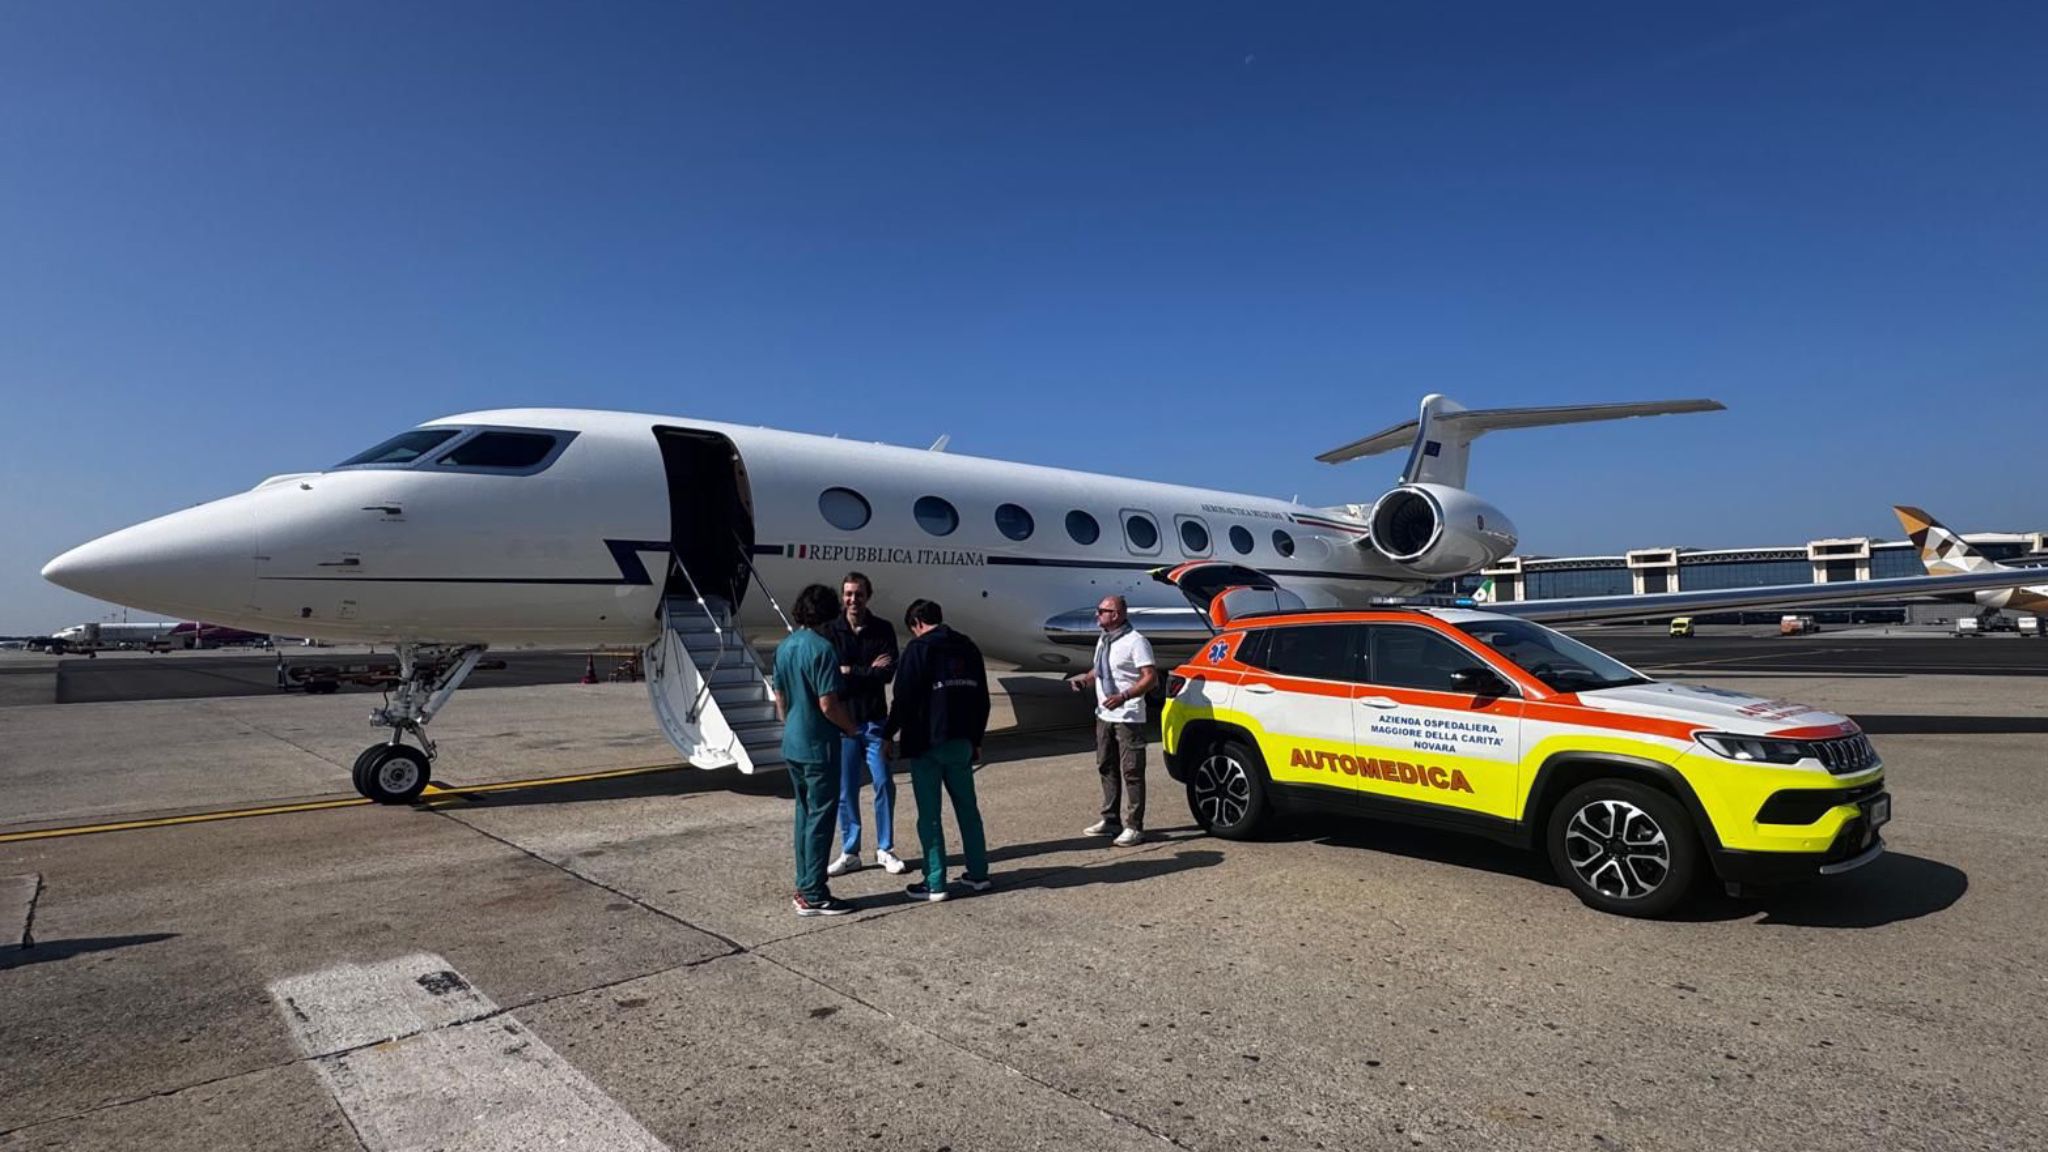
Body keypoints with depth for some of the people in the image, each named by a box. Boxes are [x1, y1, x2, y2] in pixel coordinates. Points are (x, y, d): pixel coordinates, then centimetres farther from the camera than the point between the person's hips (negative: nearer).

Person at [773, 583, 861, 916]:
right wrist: (850, 726, -4)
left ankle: (804, 888, 24)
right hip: (818, 746, -8)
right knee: (820, 817, 0)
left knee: (805, 813, 17)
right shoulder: (822, 649, -19)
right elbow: (828, 705, -21)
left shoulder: (784, 647, 6)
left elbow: (780, 699, 14)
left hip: (792, 745, 8)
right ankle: (813, 896, 6)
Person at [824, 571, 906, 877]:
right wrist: (869, 671, -12)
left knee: (884, 785, 3)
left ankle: (885, 850, 18)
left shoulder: (883, 630, -1)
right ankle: (849, 853, 21)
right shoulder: (831, 631, -2)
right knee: (845, 791, 7)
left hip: (875, 720, 0)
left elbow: (887, 673, -12)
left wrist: (850, 671, -16)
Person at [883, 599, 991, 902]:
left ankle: (935, 883, 4)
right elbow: (982, 698, 14)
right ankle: (978, 874, 19)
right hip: (962, 743, 6)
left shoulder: (918, 648, -8)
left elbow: (904, 698, -13)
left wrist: (890, 734, -1)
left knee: (929, 815, 1)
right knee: (967, 808, 15)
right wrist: (976, 739, 21)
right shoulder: (968, 648, 10)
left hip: (927, 743, -6)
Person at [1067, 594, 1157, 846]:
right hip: (1104, 715, 9)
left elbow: (1151, 677, -18)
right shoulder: (1103, 640, 12)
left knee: (1131, 773, -3)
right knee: (1107, 768, 16)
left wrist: (1123, 696, -27)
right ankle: (1111, 819, 28)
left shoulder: (1135, 642, -14)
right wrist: (1085, 679, 4)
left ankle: (1133, 827, 4)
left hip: (1128, 718, -9)